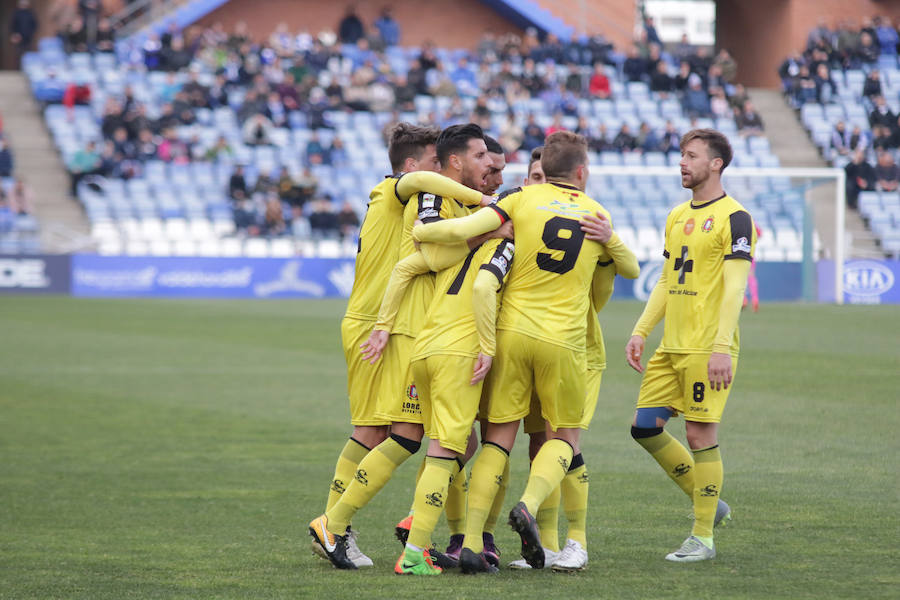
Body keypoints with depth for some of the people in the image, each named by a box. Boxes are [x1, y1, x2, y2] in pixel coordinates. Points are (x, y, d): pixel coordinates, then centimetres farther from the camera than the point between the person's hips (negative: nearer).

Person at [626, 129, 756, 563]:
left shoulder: (733, 218, -8)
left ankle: (703, 538, 3)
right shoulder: (677, 216, 16)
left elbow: (734, 288, -15)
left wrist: (722, 347, -22)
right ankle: (707, 502, 19)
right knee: (645, 426, 4)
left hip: (707, 347, -8)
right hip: (672, 345, 8)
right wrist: (640, 332, 13)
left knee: (700, 434, -6)